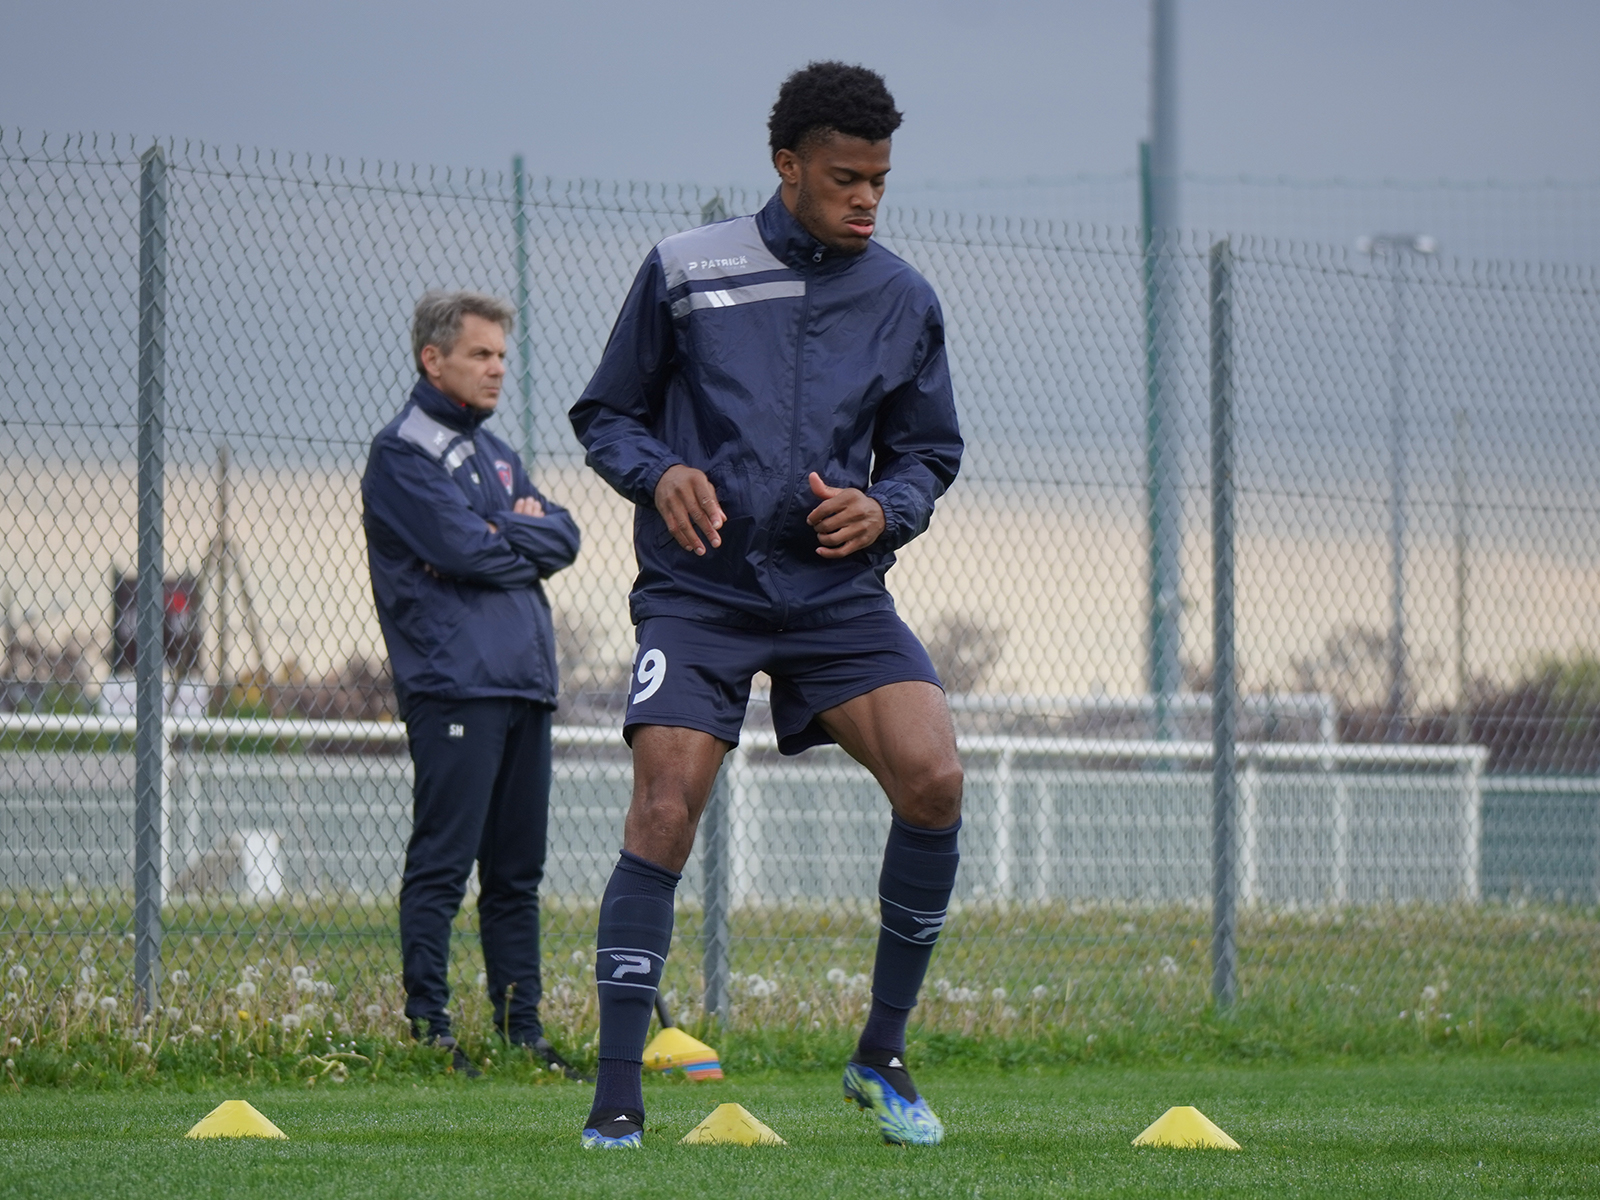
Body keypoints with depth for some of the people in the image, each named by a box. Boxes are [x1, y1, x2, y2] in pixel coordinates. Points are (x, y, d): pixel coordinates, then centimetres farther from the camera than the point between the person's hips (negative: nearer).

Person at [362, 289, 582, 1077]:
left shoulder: (493, 452, 22)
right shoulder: (403, 451, -4)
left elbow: (563, 538, 13)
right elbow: (464, 548, -16)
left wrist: (504, 532, -5)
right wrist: (525, 541, 1)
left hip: (525, 683, 8)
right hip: (454, 684, -8)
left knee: (517, 871, 9)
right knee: (442, 864, -8)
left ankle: (522, 1028, 12)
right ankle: (429, 1030, -7)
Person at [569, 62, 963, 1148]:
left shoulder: (903, 301, 9)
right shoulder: (684, 272, 1)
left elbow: (928, 450, 19)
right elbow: (605, 414, 9)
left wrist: (885, 509, -4)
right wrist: (658, 475, -12)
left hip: (836, 590, 2)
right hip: (698, 590, -2)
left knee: (933, 780, -18)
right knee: (666, 811, -17)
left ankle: (882, 1055, 0)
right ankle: (617, 1097, -8)